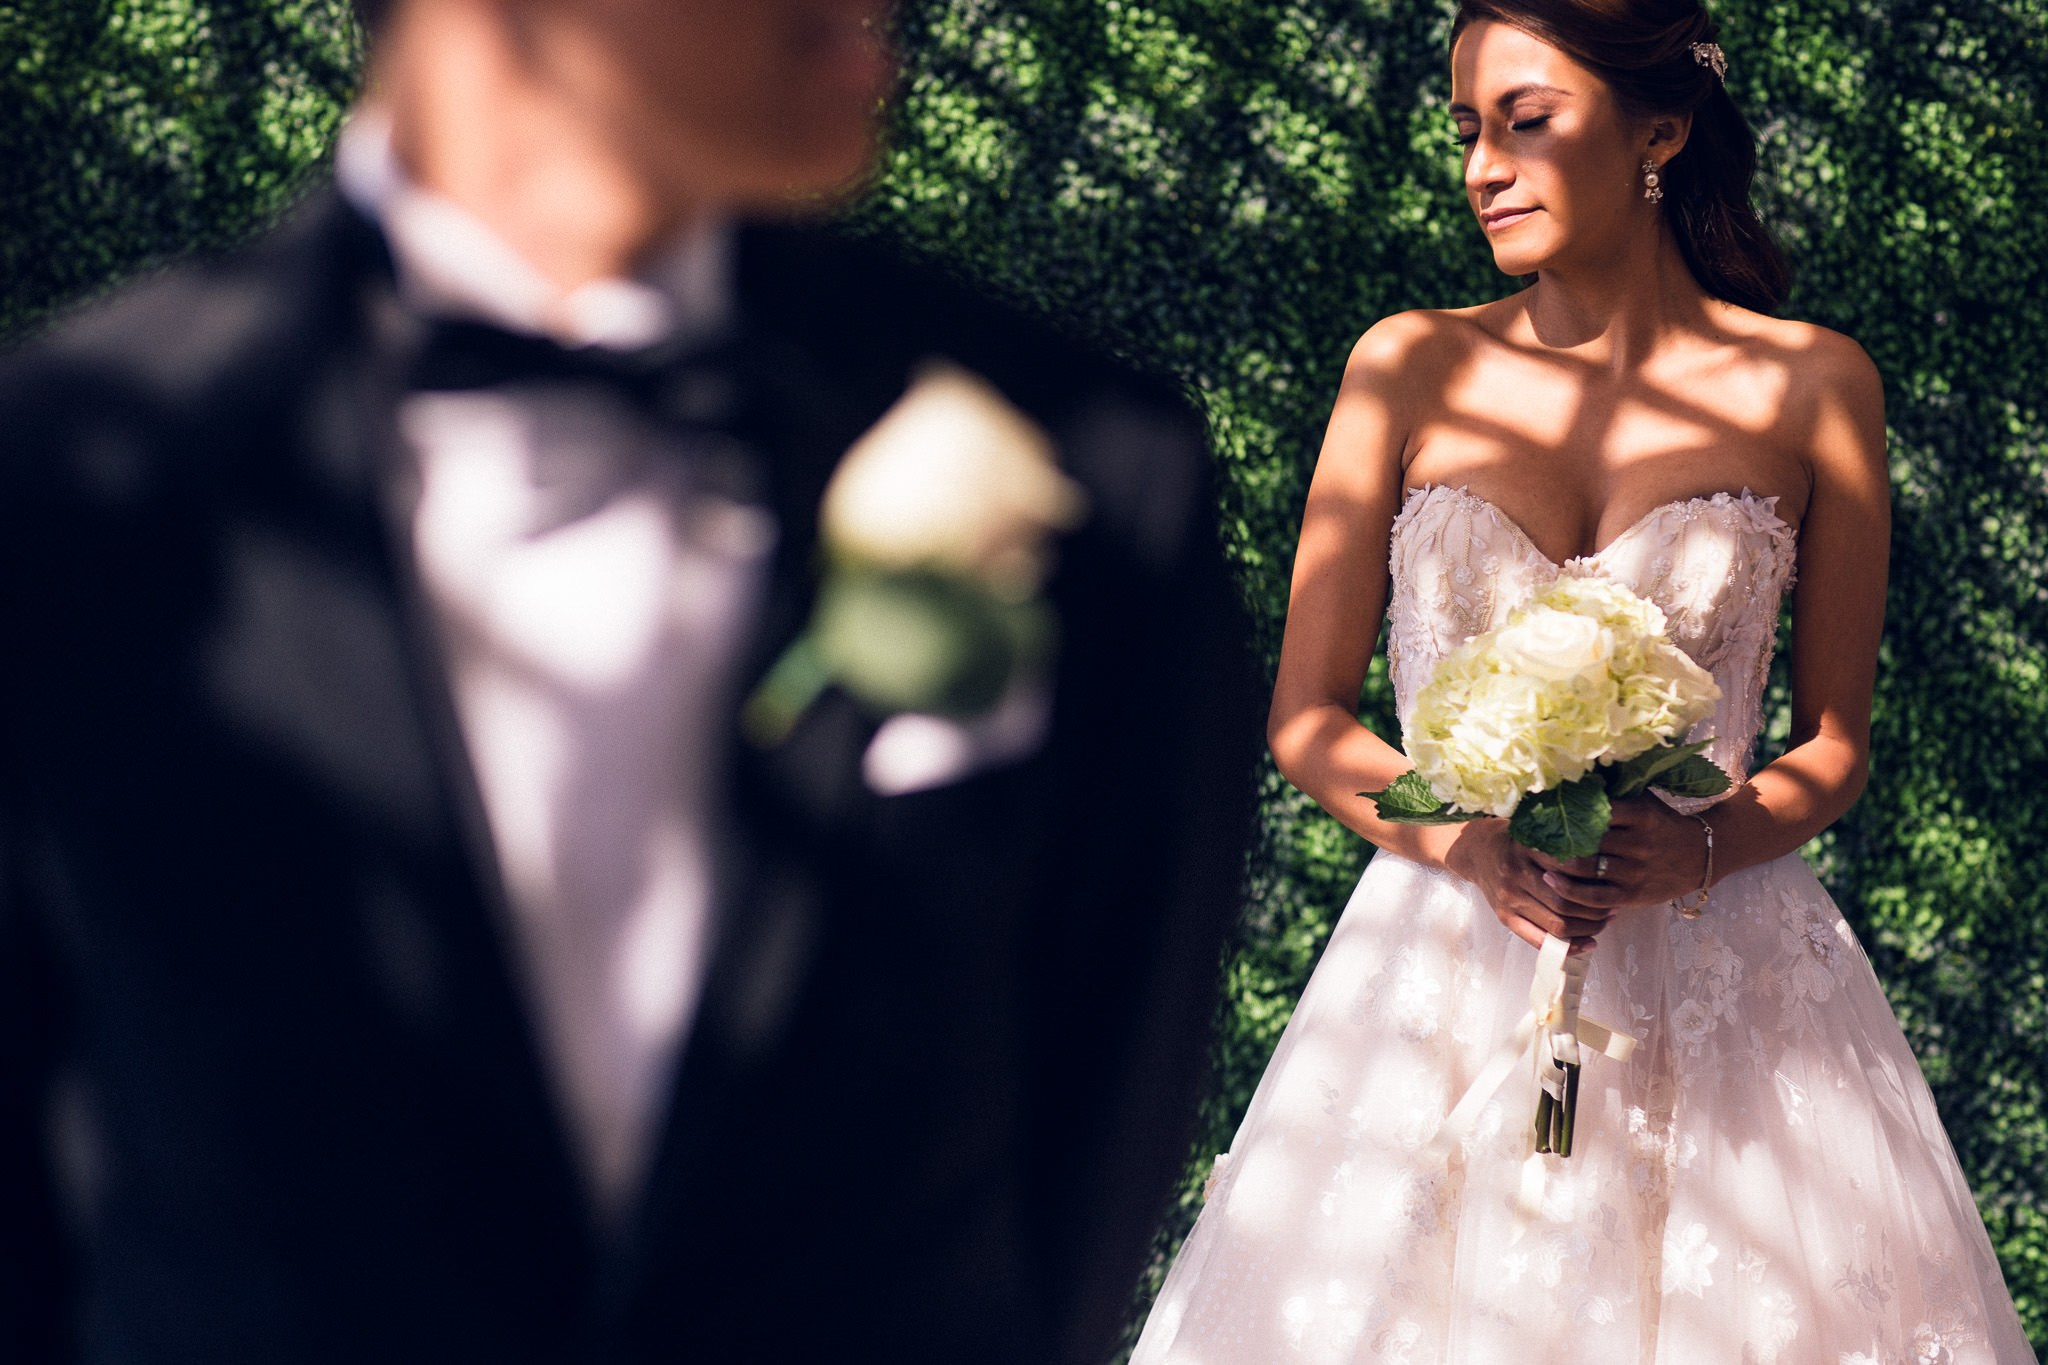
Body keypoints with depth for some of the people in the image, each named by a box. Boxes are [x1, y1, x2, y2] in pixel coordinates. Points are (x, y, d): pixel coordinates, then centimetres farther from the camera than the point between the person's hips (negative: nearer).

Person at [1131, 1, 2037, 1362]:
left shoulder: (1812, 387, 1)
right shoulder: (1409, 370, 3)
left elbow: (1835, 743, 7)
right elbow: (1306, 718, 3)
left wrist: (1706, 846, -13)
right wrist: (1475, 844, -14)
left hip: (1724, 983, 0)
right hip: (1443, 977, 1)